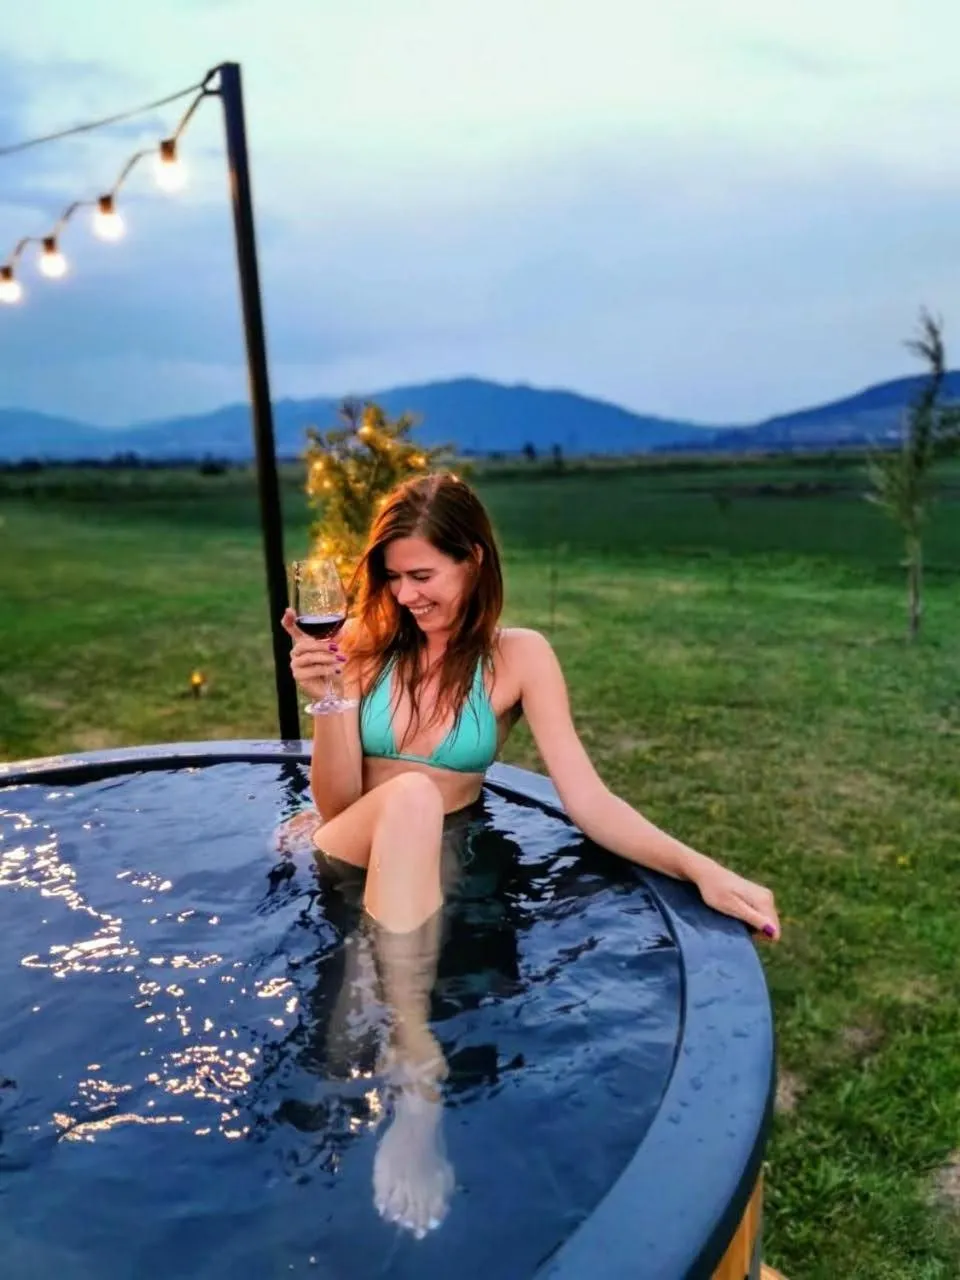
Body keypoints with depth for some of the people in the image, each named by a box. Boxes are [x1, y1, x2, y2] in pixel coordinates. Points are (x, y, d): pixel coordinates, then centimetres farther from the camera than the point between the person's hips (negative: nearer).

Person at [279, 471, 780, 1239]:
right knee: (410, 795, -32)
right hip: (343, 862, 0)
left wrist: (701, 869, -28)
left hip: (433, 869, 1)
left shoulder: (518, 657, -6)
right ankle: (417, 1067, -39)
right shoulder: (366, 644, -3)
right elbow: (334, 806, -4)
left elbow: (587, 800, -14)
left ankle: (407, 1079, -29)